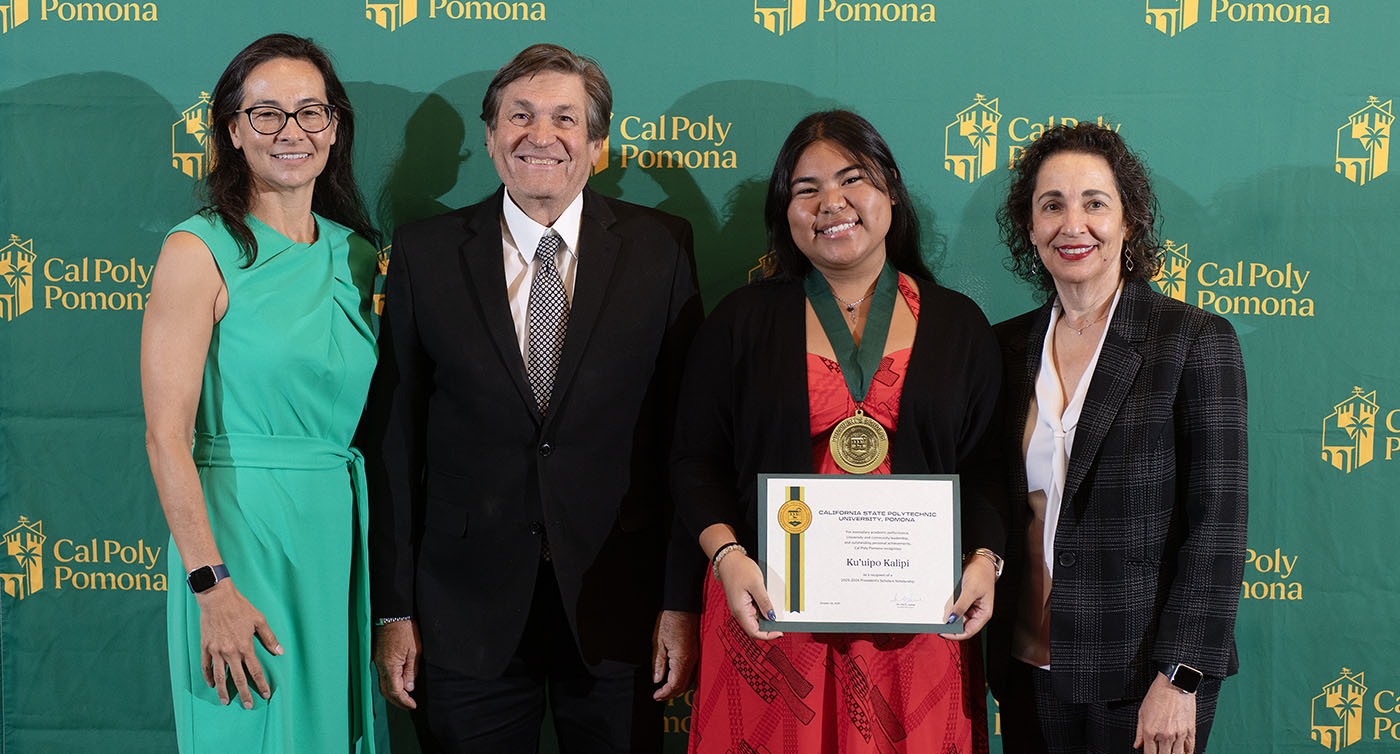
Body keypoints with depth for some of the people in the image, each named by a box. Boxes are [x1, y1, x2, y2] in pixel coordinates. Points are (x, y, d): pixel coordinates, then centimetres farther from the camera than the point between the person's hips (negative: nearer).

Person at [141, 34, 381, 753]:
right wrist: (211, 584, -19)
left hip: (345, 533, 5)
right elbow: (166, 434, -13)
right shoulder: (199, 251, -8)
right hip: (241, 538, -5)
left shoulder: (357, 255, 9)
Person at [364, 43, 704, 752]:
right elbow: (394, 438, 1)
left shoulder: (660, 247, 0)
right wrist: (393, 611, -2)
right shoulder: (425, 253, 2)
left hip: (617, 608, 0)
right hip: (466, 612, 0)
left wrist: (683, 602, -5)